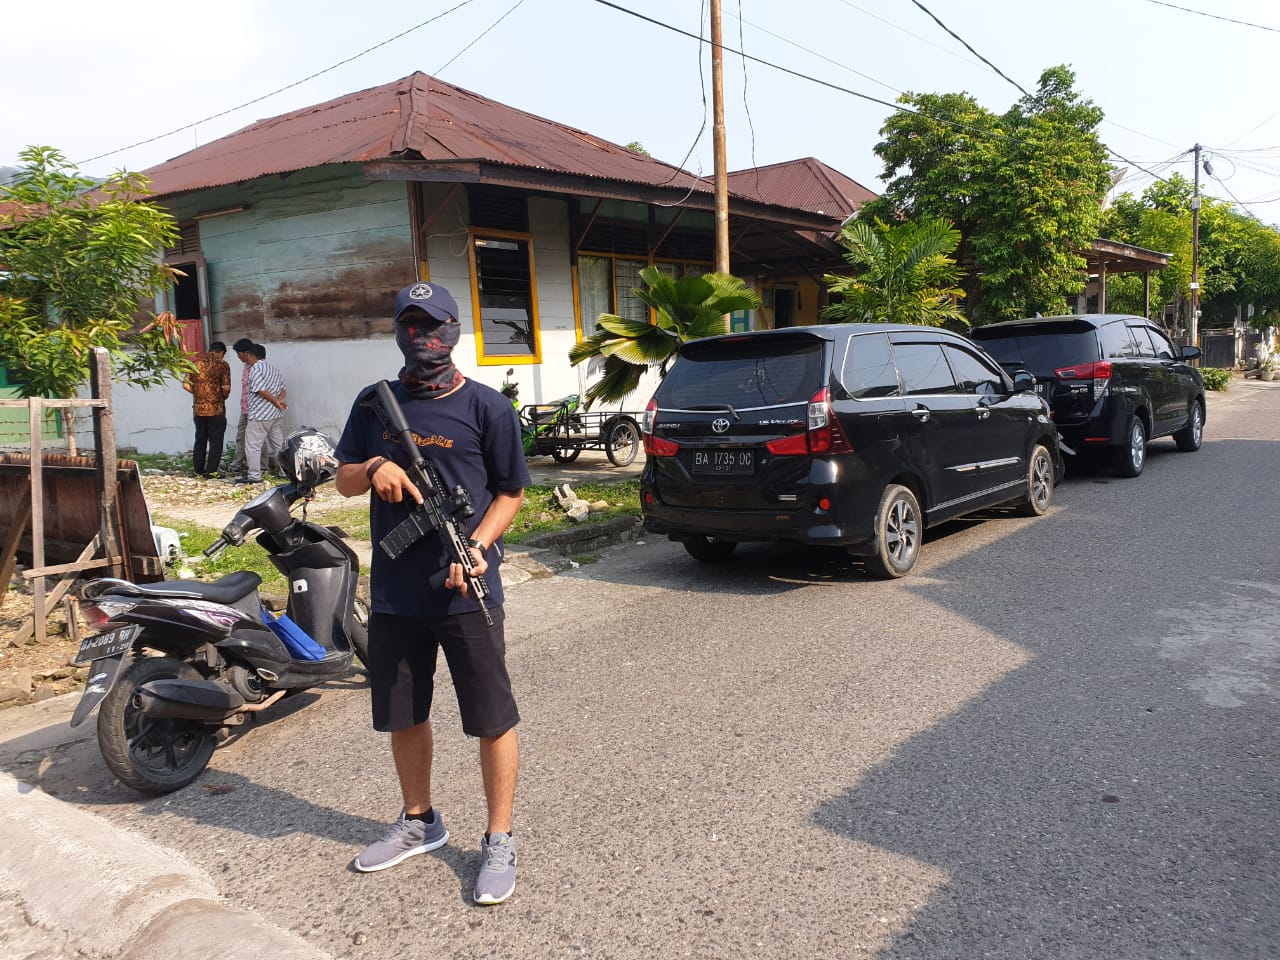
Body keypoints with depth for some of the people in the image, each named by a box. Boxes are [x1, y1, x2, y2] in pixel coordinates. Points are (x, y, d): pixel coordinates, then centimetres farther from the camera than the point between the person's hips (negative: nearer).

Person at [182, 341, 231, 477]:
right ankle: (211, 472, 3)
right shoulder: (222, 364, -6)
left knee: (200, 440, 15)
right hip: (216, 409, -4)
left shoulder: (195, 362, 7)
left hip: (198, 408, 4)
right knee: (215, 442, 4)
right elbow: (226, 388, -13)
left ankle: (198, 471, 20)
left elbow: (186, 385, 4)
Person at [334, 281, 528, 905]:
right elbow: (344, 481, 12)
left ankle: (499, 842, 20)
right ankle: (418, 823, 39)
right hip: (393, 593, 5)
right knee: (402, 715, 18)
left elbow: (511, 492, -1)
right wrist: (374, 467, -11)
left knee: (492, 720, 2)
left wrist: (478, 545, -18)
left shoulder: (486, 407, -4)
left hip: (465, 593, -4)